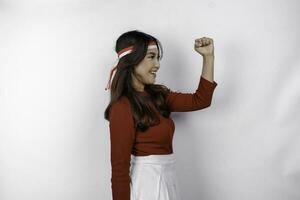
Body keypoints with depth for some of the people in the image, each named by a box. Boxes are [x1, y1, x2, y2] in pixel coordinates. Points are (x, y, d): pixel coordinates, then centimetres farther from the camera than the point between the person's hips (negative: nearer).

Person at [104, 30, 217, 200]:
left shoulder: (157, 95, 6)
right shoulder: (123, 107, -19)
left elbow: (200, 100, 10)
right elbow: (120, 167, -20)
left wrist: (208, 56, 6)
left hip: (166, 180, 9)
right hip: (147, 183, -9)